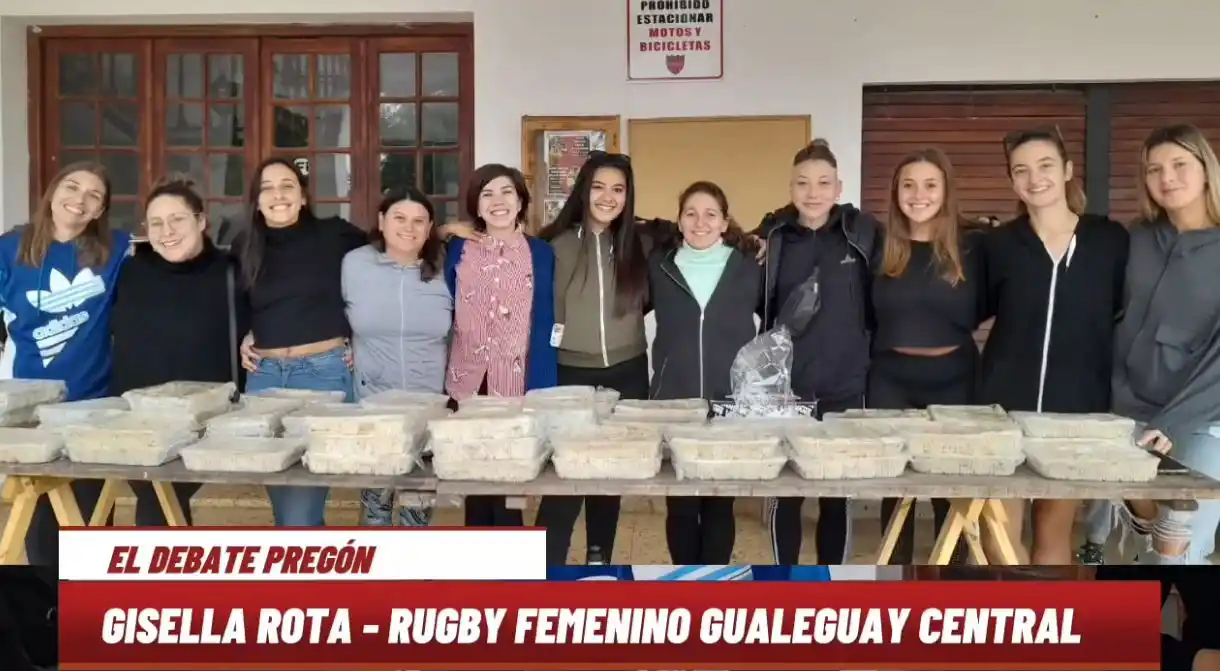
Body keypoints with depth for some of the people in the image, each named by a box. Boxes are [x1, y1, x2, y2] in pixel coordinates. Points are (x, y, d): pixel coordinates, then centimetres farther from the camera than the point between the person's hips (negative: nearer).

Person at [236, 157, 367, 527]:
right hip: (264, 375, 4)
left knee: (303, 509, -6)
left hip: (325, 371, -4)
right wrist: (241, 338, 7)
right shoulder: (243, 247, 10)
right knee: (284, 508, 8)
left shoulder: (334, 235, -1)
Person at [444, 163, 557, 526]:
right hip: (466, 385, 1)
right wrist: (439, 382, 1)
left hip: (517, 386, -1)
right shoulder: (457, 250, 5)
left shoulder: (540, 253, 2)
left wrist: (540, 391, -6)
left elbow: (544, 327, 0)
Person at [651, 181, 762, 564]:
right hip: (673, 403, 0)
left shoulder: (749, 269, 2)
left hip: (731, 404, 0)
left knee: (719, 502, 7)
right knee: (680, 503, 7)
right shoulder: (659, 267, 3)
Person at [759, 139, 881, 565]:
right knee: (784, 494, 9)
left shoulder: (864, 232, -2)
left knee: (837, 496, 11)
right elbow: (759, 305, 8)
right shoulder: (772, 234, 1)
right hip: (783, 387, 1)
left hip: (844, 387, 0)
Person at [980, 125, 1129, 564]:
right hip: (1006, 405, 0)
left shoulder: (1111, 240, -1)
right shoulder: (998, 244, -1)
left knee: (1054, 533, 13)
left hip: (1080, 409, 1)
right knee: (999, 534, 3)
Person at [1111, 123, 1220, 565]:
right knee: (1144, 514, 9)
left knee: (1179, 551, -1)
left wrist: (1172, 421, -18)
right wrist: (1118, 397, -2)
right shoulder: (1138, 240, 5)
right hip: (1132, 414, 4)